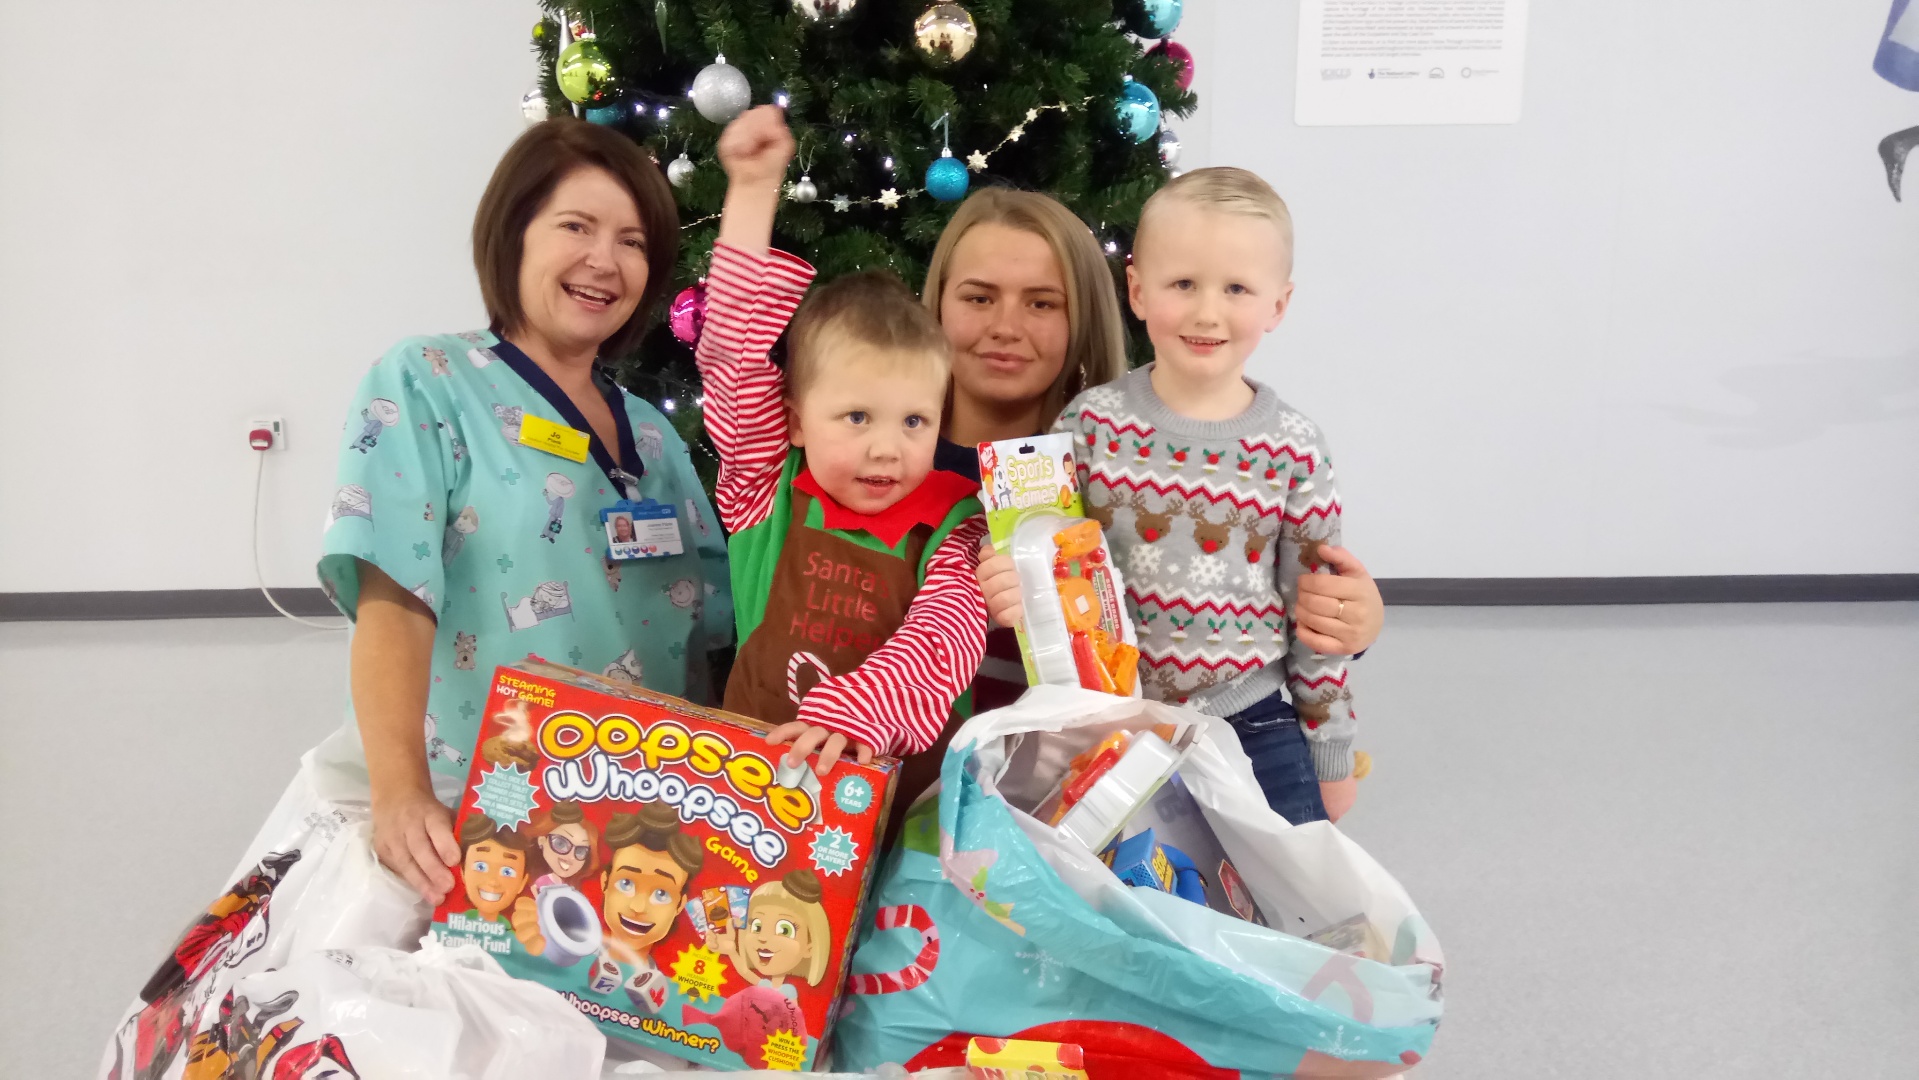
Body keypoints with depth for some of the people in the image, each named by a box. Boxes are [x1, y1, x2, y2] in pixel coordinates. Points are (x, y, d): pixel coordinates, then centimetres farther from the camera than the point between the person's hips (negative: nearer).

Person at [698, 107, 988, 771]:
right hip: (758, 771, -1)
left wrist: (854, 709, -34)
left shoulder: (952, 525, -1)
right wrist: (753, 191, 1)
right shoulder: (767, 495, 1)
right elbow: (734, 354, -1)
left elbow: (948, 631, -17)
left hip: (907, 784, 2)